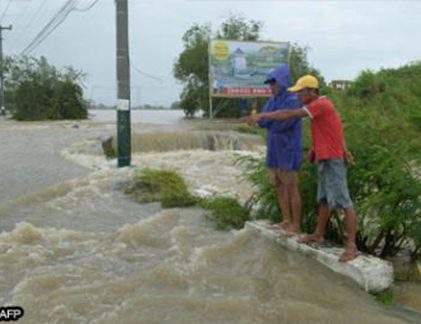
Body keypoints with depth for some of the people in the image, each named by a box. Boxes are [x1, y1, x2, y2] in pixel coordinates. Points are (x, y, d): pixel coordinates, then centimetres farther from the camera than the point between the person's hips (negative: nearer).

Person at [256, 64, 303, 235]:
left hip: (287, 152, -8)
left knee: (291, 188, -2)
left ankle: (296, 225, 6)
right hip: (274, 152, 8)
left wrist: (269, 123, -4)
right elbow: (262, 121, 2)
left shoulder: (293, 101, -13)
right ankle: (286, 221, 23)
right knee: (279, 186, 13)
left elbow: (281, 124, -22)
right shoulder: (274, 100, 11)